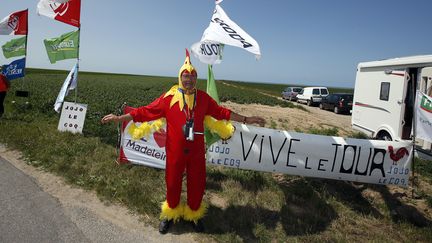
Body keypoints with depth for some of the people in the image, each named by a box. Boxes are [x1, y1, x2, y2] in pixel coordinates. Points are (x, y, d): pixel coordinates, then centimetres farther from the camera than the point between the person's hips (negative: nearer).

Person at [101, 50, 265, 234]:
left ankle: (194, 214, 39)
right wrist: (119, 118, -8)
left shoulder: (203, 98, 0)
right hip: (175, 151, -1)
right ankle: (171, 213, 40)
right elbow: (146, 111, -5)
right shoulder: (169, 97, -7)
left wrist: (245, 119, 8)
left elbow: (221, 112, 8)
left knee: (197, 184, 13)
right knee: (173, 183, 13)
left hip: (197, 151, 2)